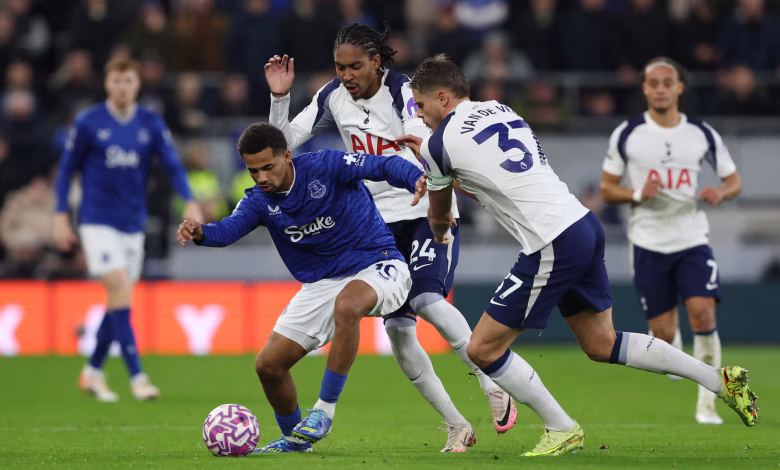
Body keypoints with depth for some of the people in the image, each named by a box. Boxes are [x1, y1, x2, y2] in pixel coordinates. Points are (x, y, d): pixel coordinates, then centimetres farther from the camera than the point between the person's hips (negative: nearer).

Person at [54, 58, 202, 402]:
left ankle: (92, 372, 24)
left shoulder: (151, 125, 4)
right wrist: (61, 216, 0)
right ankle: (136, 376, -19)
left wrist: (189, 202, -18)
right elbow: (67, 168, 4)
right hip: (98, 221, -4)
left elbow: (172, 164, -2)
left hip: (133, 224, 4)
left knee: (120, 298, 7)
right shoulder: (88, 123, -3)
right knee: (120, 288, -17)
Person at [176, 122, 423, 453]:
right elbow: (230, 228, -21)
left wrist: (417, 179, -40)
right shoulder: (259, 201, -3)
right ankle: (293, 439, 27)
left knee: (347, 304, -42)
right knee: (268, 365, 0)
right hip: (322, 284, 6)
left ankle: (326, 407, -29)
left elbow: (384, 167, -19)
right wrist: (201, 233, -43)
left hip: (376, 266, -6)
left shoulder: (326, 166, -14)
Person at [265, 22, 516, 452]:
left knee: (428, 300, -27)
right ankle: (457, 427, 7)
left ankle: (494, 388, -12)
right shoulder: (334, 97, 0)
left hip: (428, 212, -5)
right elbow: (285, 142, 5)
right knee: (396, 328, -2)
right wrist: (279, 98, -11)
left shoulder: (403, 92, -16)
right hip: (380, 221, 5)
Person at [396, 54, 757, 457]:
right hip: (584, 225, 8)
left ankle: (562, 430, 9)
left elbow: (439, 216, 16)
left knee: (483, 349, 1)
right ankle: (722, 380, 20)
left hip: (553, 246, -8)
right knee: (602, 344, 19)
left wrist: (439, 233, 39)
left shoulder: (441, 142, -4)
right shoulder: (498, 110, 16)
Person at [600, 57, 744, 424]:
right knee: (663, 333, -2)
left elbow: (734, 180, 11)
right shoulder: (627, 135, -1)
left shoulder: (702, 135, 2)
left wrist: (720, 193, -13)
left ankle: (706, 402, -7)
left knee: (703, 315, -18)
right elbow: (607, 188, 5)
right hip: (648, 243, 0)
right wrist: (637, 194, -16)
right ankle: (673, 351, 36)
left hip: (692, 240, 0)